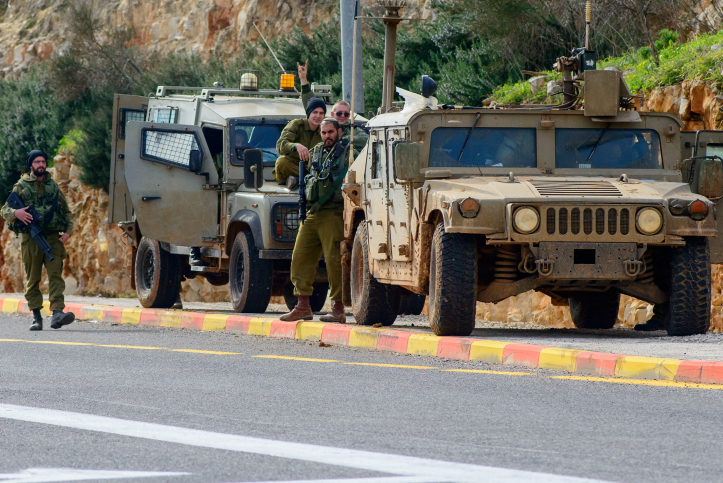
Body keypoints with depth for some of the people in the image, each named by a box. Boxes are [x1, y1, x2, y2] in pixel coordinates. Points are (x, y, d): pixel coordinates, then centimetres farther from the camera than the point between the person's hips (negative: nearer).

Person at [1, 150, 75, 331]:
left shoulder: (54, 186, 16)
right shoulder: (21, 187, 8)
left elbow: (66, 211, 21)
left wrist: (68, 231, 4)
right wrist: (15, 213, -18)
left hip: (53, 238, 1)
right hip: (31, 239, -1)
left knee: (56, 275, -13)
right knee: (32, 279, 2)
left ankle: (57, 313, -23)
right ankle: (36, 317, 8)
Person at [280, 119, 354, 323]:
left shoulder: (347, 151, 2)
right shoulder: (315, 152, 20)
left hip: (333, 213, -7)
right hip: (312, 214, 7)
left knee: (334, 259, -9)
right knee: (300, 257, 3)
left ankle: (338, 309, -7)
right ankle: (303, 306, 9)